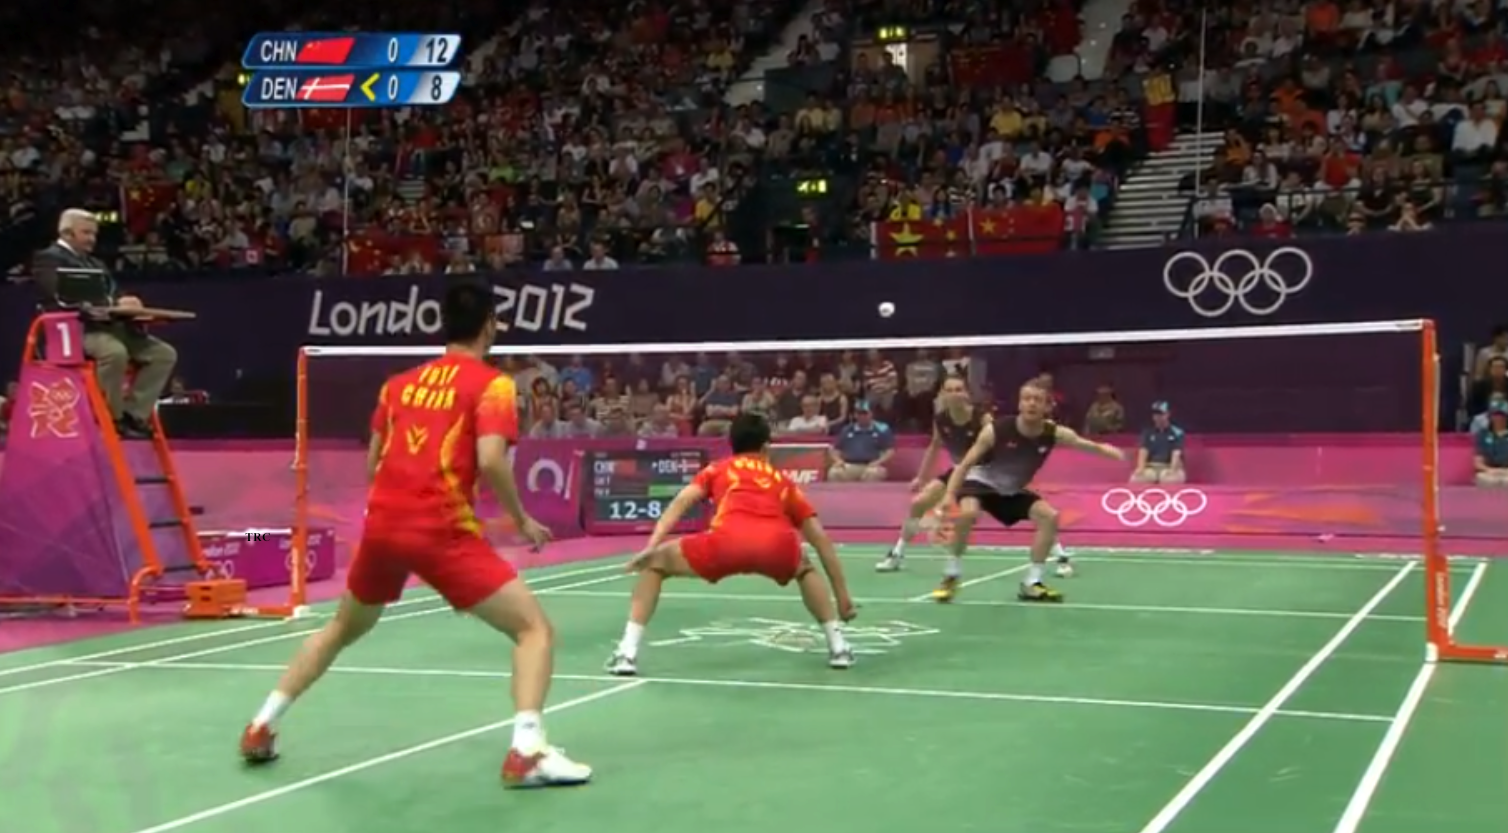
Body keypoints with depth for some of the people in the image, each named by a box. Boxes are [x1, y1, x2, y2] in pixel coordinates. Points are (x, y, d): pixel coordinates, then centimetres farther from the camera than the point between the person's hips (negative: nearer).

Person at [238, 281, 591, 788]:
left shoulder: (400, 383, 17)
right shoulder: (490, 384, -1)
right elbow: (490, 460, -16)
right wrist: (521, 519, -3)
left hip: (381, 523, 6)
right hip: (441, 532, -6)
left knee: (343, 629, 31)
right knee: (534, 628, -2)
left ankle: (261, 728, 36)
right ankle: (527, 753, -19)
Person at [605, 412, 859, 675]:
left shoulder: (718, 469, 33)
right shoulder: (782, 481, 36)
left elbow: (682, 501, 14)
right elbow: (821, 538, 35)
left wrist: (651, 547, 5)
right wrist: (842, 596, 41)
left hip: (726, 543, -2)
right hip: (778, 547, 2)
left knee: (655, 564, 23)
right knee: (805, 570, 39)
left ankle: (627, 654, 10)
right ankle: (839, 647, 29)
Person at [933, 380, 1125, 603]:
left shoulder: (1054, 433, -18)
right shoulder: (996, 430, -28)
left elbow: (1087, 444, -20)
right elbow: (966, 464, -22)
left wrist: (1106, 450, -43)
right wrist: (949, 496, -32)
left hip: (1012, 490, 5)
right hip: (981, 482, -5)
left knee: (1050, 517, -10)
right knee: (967, 513, -34)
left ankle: (1031, 583, 2)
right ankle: (951, 577, -16)